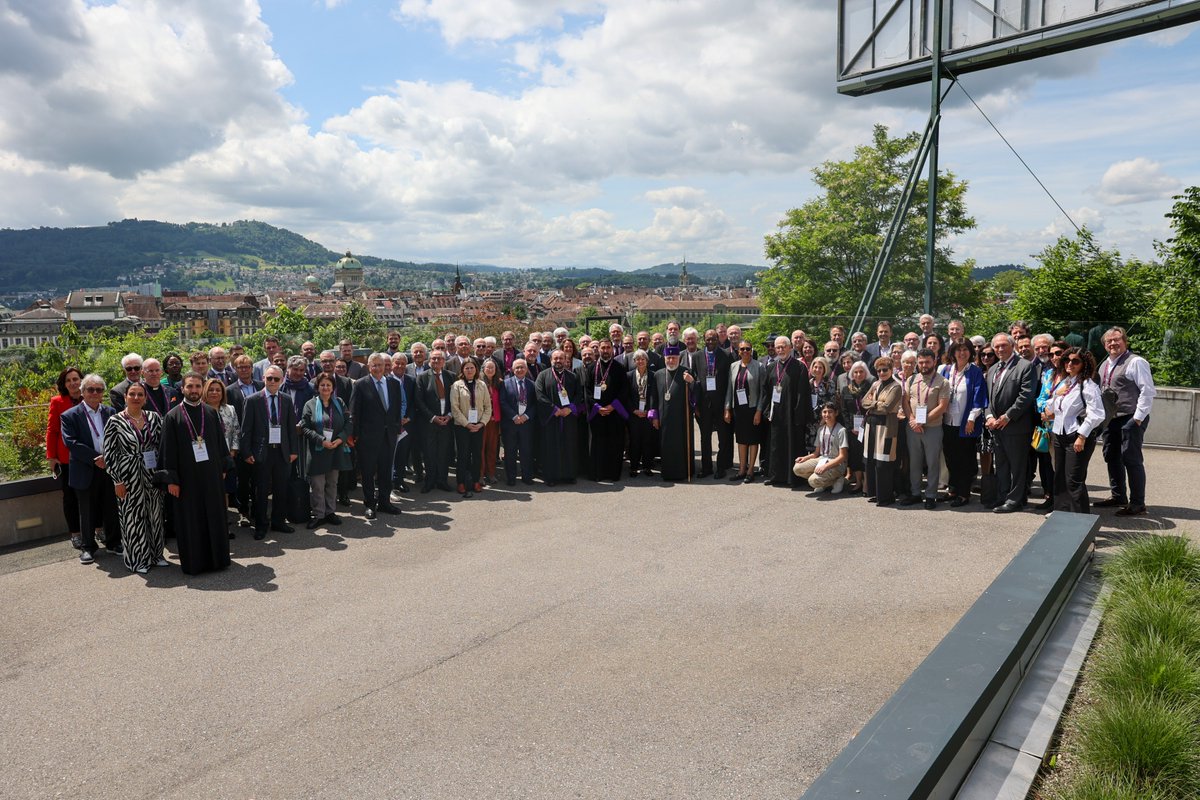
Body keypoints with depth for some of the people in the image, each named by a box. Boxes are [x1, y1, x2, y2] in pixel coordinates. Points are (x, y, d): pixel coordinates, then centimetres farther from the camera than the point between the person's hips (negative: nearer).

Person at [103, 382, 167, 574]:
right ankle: (137, 559, 18)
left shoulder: (154, 418, 2)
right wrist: (117, 481, -9)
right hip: (128, 475, -3)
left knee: (155, 514, 11)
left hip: (152, 473, 3)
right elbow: (109, 453, -6)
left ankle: (155, 554, 25)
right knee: (132, 516, 5)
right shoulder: (114, 421, -7)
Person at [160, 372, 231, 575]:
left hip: (211, 475, 3)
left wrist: (223, 467, 6)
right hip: (186, 477, -3)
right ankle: (193, 562, 14)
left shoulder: (211, 413, 6)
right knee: (190, 521, 3)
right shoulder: (173, 416, -4)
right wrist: (171, 479, -9)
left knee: (215, 518, 9)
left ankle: (217, 558, 21)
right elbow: (168, 450, -5)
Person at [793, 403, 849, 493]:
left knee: (813, 480, -30)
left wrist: (825, 466, -24)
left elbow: (842, 456, -14)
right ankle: (824, 483, 2)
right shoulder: (821, 430, 9)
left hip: (836, 464, -7)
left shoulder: (841, 430, -11)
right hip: (821, 460, 7)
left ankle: (837, 481, -1)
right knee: (797, 468, -15)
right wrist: (805, 458, -7)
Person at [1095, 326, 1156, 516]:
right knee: (1112, 457, 15)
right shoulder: (1105, 365, 14)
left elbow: (1148, 391, -14)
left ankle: (1137, 503, 4)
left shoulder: (1135, 362, -10)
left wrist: (1138, 418, -17)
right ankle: (1117, 496, 28)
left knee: (1131, 459, -4)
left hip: (1131, 419, -8)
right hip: (1111, 420, 8)